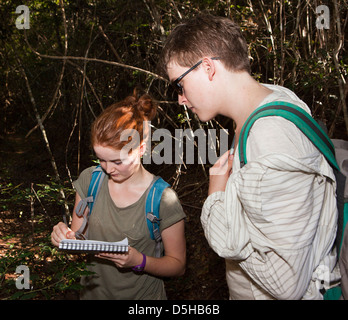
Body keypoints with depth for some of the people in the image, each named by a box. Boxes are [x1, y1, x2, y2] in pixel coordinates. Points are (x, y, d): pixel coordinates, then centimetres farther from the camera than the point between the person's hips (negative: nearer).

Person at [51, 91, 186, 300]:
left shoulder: (163, 200, -21)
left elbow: (178, 265, -12)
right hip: (93, 292, 4)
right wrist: (66, 237, -21)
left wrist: (139, 260, -28)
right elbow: (77, 236, 1)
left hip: (142, 294, -3)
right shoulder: (89, 180, -9)